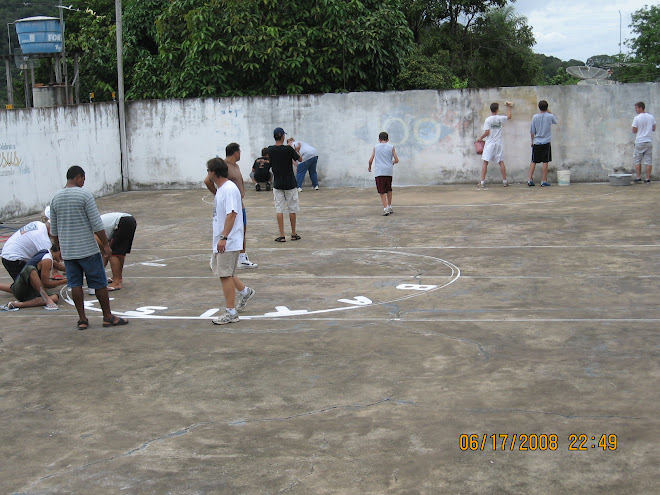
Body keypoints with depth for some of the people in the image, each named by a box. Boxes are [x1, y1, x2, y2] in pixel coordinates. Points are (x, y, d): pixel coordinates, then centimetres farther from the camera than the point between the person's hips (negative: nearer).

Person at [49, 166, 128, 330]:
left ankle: (82, 319, 10)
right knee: (99, 283, 4)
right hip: (88, 249, -5)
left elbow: (54, 229, 14)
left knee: (75, 284, 8)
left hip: (67, 251, 5)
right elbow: (97, 225, -13)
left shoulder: (56, 198, 7)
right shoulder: (84, 196, -10)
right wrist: (106, 245, -6)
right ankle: (108, 317, 11)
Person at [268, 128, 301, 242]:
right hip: (290, 184, -2)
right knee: (292, 209, 9)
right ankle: (293, 234, 17)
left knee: (279, 209, 4)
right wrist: (296, 150, 16)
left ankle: (282, 236, -1)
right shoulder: (288, 149, -14)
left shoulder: (270, 150, -2)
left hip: (277, 184, 3)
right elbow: (299, 159, -1)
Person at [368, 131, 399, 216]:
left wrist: (369, 167, 22)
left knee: (382, 191, -1)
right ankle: (389, 207, 25)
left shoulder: (376, 147, 6)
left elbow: (370, 160, 3)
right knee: (389, 189, 20)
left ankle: (385, 208, -13)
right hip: (389, 171, 2)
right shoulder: (391, 147, 8)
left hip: (379, 171, -2)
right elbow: (396, 160, 7)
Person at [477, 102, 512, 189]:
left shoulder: (488, 119, -8)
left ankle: (482, 182, -7)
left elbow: (487, 132, -11)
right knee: (501, 162, 10)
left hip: (490, 144, -3)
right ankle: (504, 181, 13)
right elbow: (509, 116, 22)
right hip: (499, 144, 3)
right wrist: (508, 107, 36)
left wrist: (480, 138, 5)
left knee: (485, 162, -2)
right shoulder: (500, 118, 1)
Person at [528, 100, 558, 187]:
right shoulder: (550, 116, -6)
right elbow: (555, 120, 18)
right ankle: (544, 181, 1)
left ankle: (530, 180, 4)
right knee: (545, 162, 1)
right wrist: (549, 111, 20)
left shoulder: (535, 117, -2)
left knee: (533, 162, 8)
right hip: (546, 142, -2)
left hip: (536, 143, 2)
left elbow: (532, 131, 4)